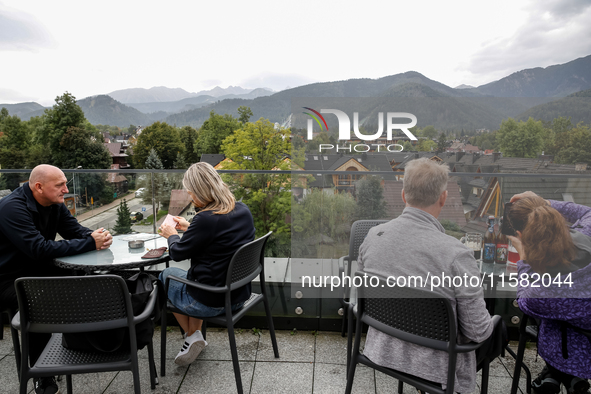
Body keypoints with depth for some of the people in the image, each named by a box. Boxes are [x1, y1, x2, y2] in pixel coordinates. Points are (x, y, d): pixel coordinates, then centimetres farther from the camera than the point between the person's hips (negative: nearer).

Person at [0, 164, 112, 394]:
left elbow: (76, 230, 1)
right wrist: (90, 243, -35)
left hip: (37, 271, 8)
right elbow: (40, 249, -36)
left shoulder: (55, 204, 0)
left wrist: (97, 236, -24)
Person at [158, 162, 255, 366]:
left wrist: (171, 235, 10)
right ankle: (195, 337, 32)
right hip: (240, 296, 7)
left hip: (211, 302, -7)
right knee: (194, 275, 32)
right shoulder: (243, 210, -3)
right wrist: (189, 228, 18)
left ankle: (192, 336, 21)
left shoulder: (206, 219, -26)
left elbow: (178, 253, -10)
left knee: (166, 275, 21)